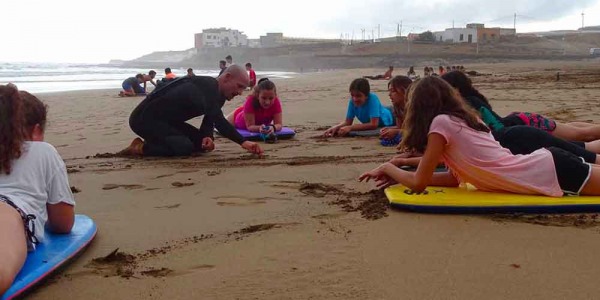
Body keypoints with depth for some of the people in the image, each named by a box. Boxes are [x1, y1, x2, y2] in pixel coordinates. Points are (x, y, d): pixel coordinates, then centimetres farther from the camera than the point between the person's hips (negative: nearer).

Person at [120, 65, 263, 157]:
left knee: (202, 143, 5)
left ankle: (154, 142, 13)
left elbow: (210, 119, 7)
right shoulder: (206, 86, -28)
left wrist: (207, 136, -16)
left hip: (166, 120, 10)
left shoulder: (218, 95, 4)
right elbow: (218, 121, -39)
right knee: (184, 147, -25)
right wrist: (242, 142, -43)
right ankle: (139, 148, -7)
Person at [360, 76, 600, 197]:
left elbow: (419, 184, -11)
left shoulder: (441, 123, -13)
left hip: (550, 172, -8)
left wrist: (388, 168, 5)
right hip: (544, 162, 8)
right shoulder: (462, 120, 13)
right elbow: (455, 177, 15)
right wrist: (401, 175, 12)